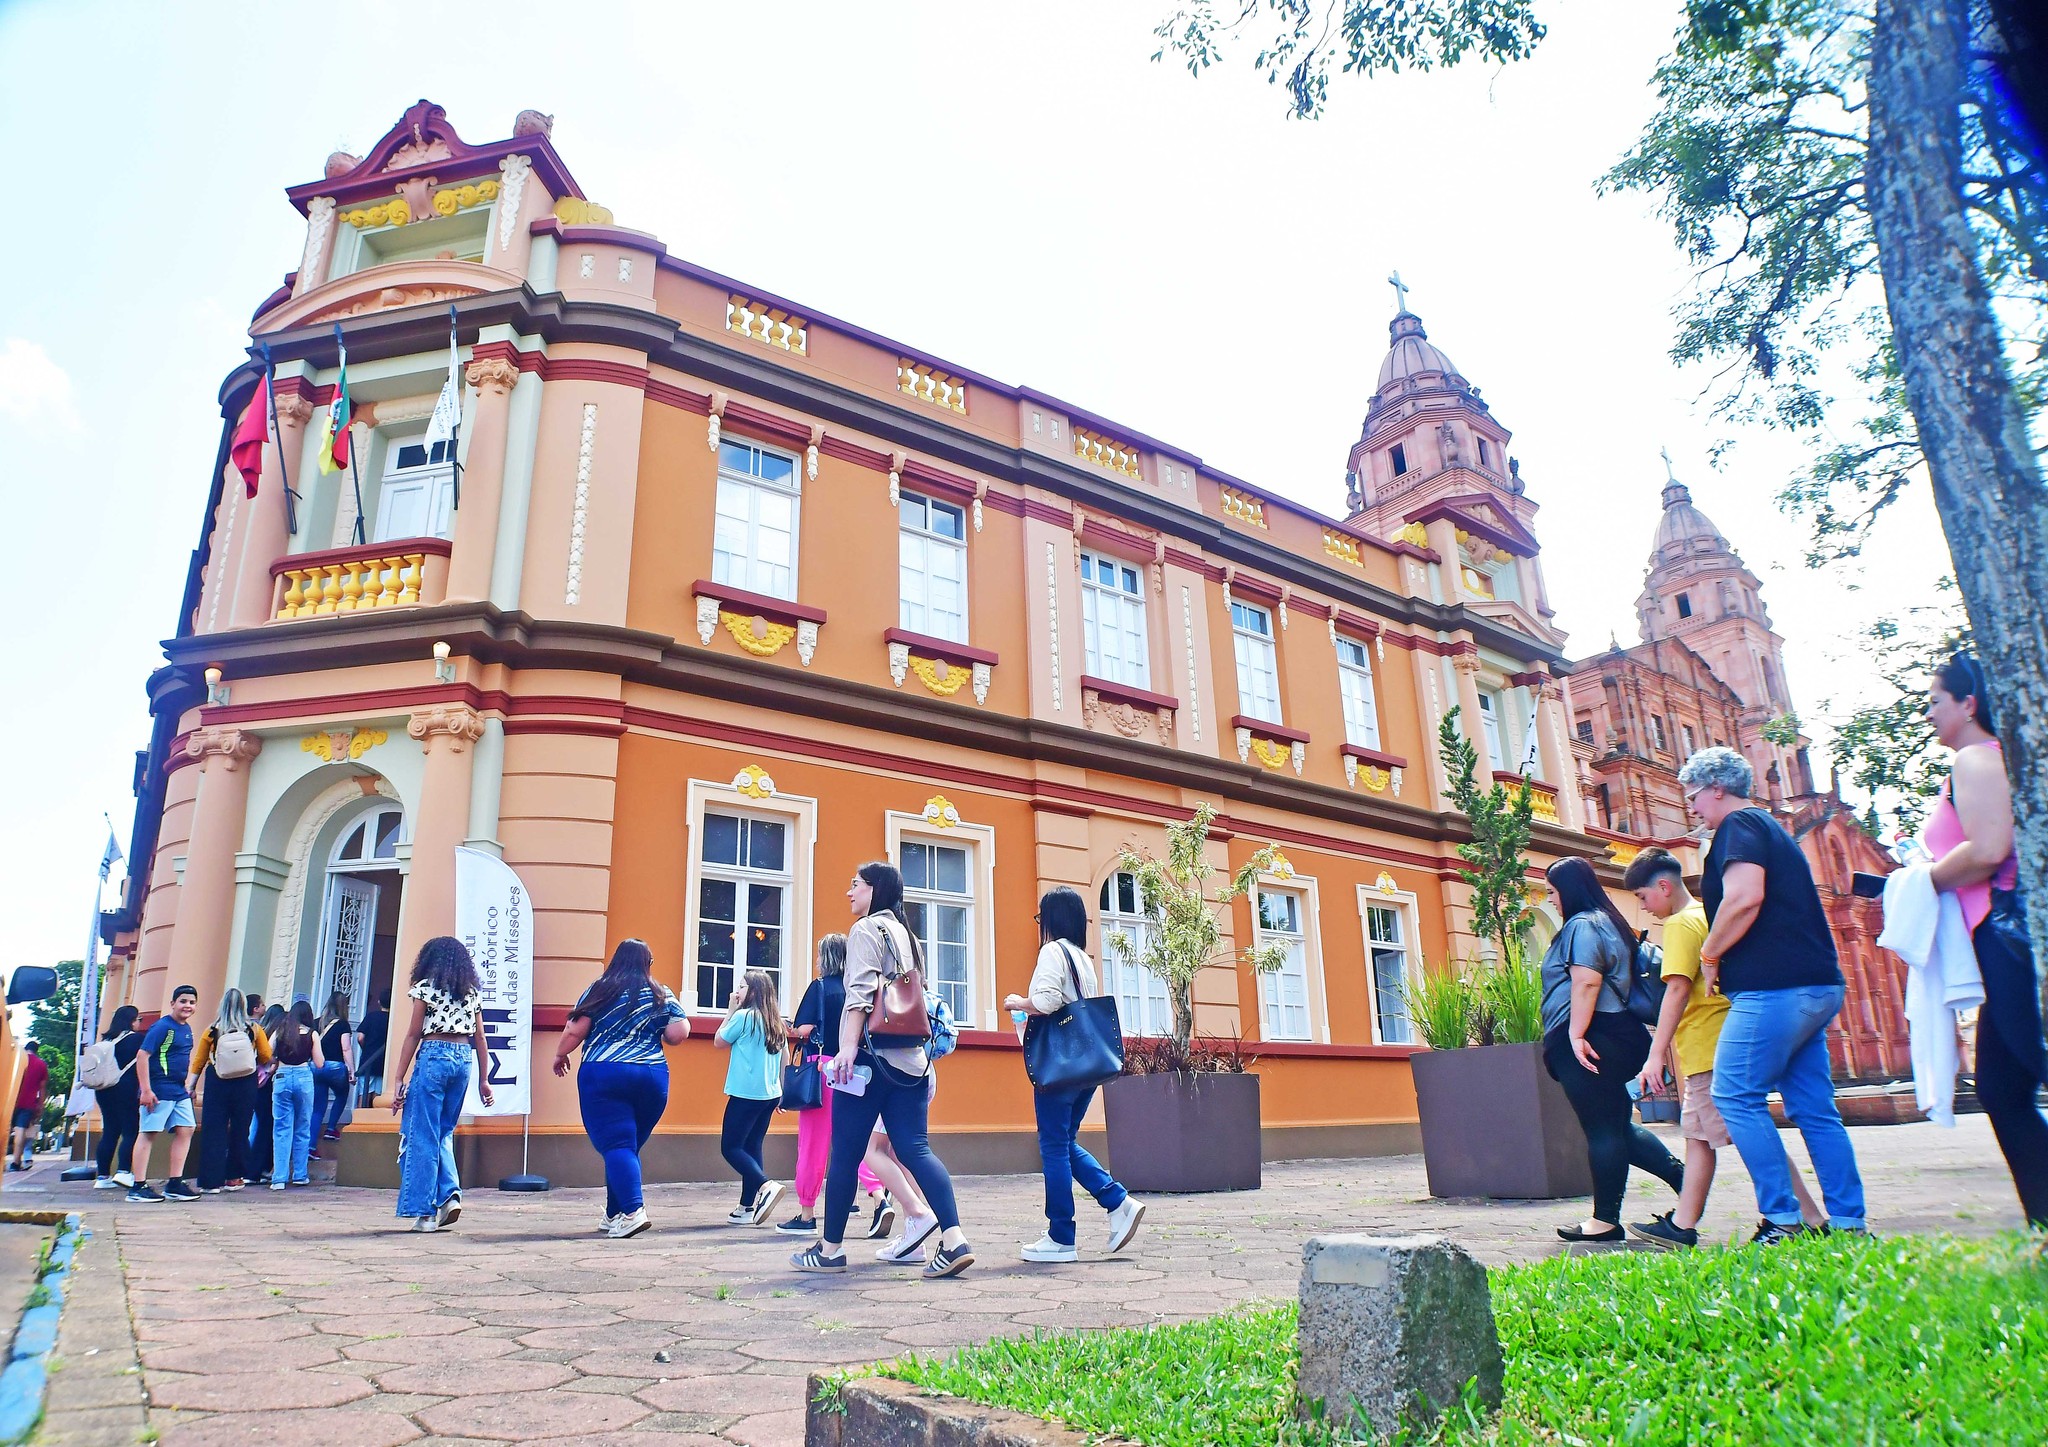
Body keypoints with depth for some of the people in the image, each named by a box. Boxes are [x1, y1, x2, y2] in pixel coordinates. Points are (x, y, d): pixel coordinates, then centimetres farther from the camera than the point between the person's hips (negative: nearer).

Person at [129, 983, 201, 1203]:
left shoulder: (187, 1029, 14)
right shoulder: (162, 1027, -11)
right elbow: (142, 1055, -16)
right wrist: (145, 1090, -20)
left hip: (179, 1091, 9)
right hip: (158, 1091, -9)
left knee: (185, 1131, 6)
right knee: (147, 1133, -3)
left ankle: (174, 1184, 11)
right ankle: (138, 1187, 2)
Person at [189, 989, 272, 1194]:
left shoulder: (212, 1031, -2)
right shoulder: (254, 1029, -2)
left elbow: (198, 1062, 0)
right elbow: (266, 1057, 0)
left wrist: (189, 1086, 8)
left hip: (216, 1083, 0)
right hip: (245, 1084, 0)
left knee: (212, 1131, 4)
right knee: (240, 1130, 11)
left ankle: (211, 1181, 2)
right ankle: (234, 1177, 18)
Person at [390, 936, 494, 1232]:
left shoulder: (426, 987, 1)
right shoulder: (472, 991, 13)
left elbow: (414, 1035, -2)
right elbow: (479, 1038, 12)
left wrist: (399, 1079, 0)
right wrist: (484, 1079, 16)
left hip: (433, 1055, -5)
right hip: (464, 1059, 5)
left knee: (421, 1135, 3)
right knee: (444, 1132, 18)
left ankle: (425, 1212, 2)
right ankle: (450, 1194, 1)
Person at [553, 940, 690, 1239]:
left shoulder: (599, 990, 4)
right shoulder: (661, 994, 8)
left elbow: (574, 1031, 1)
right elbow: (680, 1033, 0)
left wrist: (560, 1055, 18)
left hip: (603, 1076, -3)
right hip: (653, 1077, 3)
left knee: (616, 1146, -5)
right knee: (630, 1146, 15)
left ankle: (632, 1211, -20)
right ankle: (614, 1214, 21)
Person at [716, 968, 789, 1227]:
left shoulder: (743, 1016, -11)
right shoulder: (775, 1022, 10)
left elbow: (720, 1042, 2)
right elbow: (783, 1059, 14)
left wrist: (730, 1011, 7)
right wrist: (781, 1092, 20)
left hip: (746, 1094, -7)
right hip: (770, 1095, 7)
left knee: (730, 1148, -2)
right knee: (751, 1147, 12)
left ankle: (765, 1186, -19)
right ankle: (748, 1207, 11)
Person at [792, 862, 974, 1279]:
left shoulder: (866, 930, -2)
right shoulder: (906, 935, 22)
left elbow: (860, 992, -16)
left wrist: (849, 1045, -23)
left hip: (873, 1055, -8)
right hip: (911, 1056, 8)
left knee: (845, 1153, 3)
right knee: (914, 1149, 0)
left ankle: (829, 1248, 12)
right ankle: (954, 1240, -13)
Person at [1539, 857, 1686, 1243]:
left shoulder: (1583, 925, -10)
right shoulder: (1607, 922, 22)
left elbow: (1586, 982, -21)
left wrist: (1576, 1034, -20)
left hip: (1590, 1040, -10)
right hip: (1617, 1035, 10)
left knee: (1602, 1130, -4)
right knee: (1616, 1125, 16)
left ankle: (1605, 1220, 1)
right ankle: (1680, 1174, 12)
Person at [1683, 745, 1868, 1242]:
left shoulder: (1740, 825, -6)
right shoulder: (1772, 829, 24)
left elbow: (1745, 897, -21)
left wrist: (1709, 957, -9)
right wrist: (1722, 956, 21)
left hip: (1774, 987, -10)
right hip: (1816, 986, 10)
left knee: (1735, 1096, -7)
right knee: (1814, 1107, 10)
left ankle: (1782, 1220, -7)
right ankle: (1848, 1221, 11)